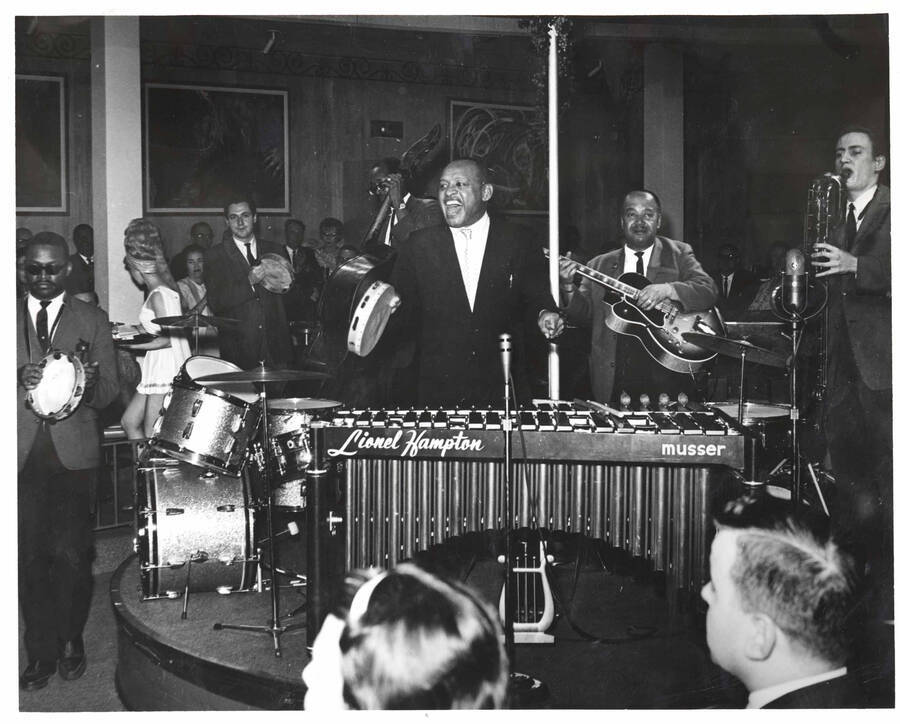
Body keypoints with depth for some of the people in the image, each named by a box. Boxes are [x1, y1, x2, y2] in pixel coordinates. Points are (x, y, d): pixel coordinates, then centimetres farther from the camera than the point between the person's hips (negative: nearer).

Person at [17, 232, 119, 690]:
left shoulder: (93, 321, 10)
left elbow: (110, 393, 5)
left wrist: (90, 385, -17)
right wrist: (19, 379, -15)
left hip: (72, 454, -1)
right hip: (21, 453, 1)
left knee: (71, 554, -3)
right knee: (30, 555, -1)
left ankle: (71, 641, 16)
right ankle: (42, 652, 11)